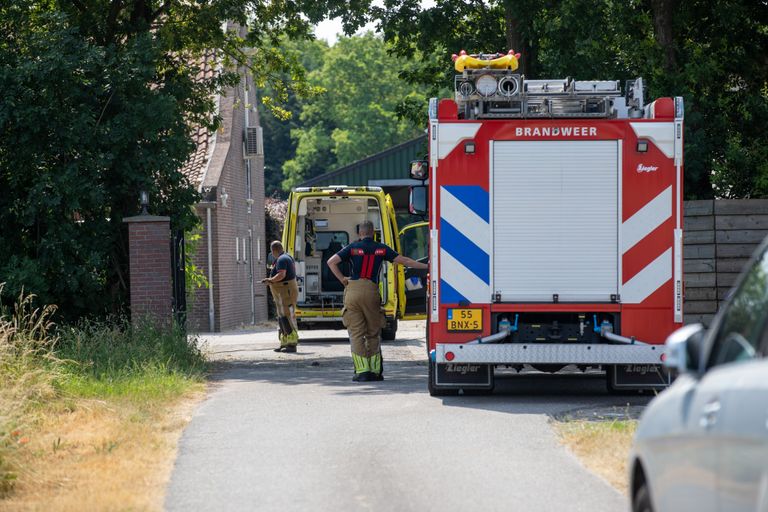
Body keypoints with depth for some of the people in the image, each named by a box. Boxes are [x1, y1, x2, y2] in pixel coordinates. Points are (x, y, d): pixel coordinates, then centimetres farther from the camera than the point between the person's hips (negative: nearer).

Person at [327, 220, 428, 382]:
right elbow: (404, 261, 10)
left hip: (353, 290, -1)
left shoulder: (353, 247, 7)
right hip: (371, 291, 1)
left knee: (356, 333, 2)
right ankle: (375, 371, 9)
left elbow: (331, 262, -2)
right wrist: (426, 267, 17)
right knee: (373, 333, 11)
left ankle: (362, 370, -6)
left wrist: (342, 279, 8)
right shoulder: (381, 249, 10)